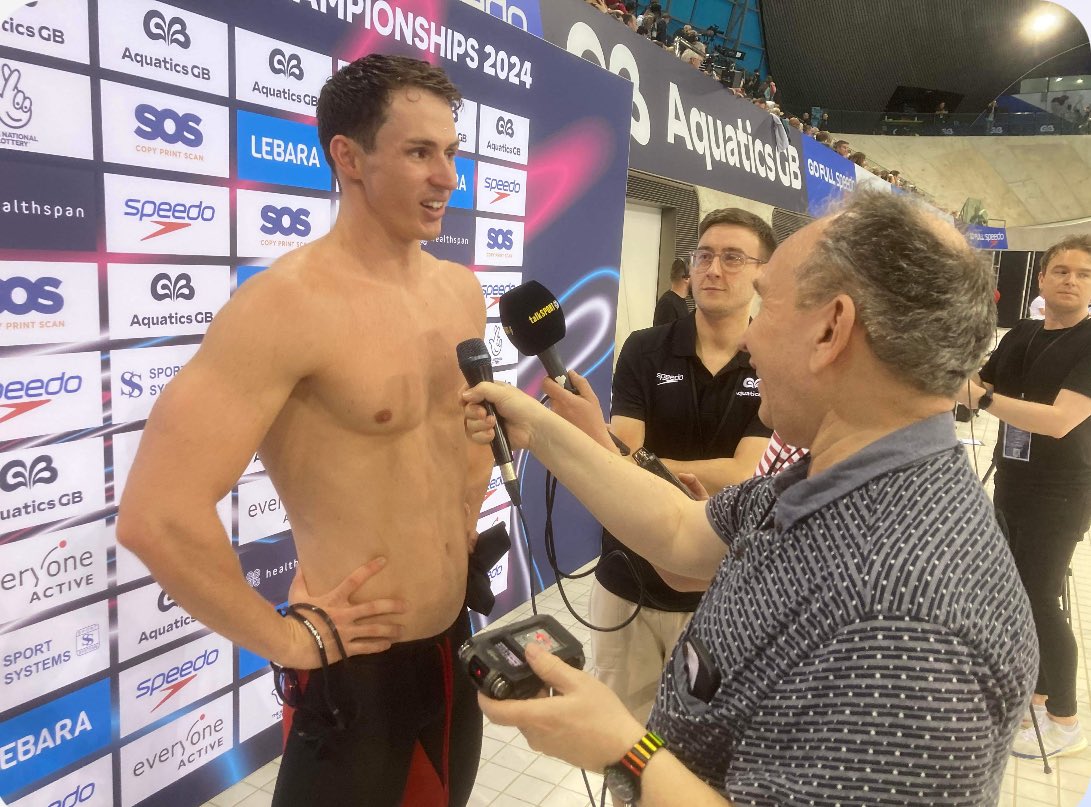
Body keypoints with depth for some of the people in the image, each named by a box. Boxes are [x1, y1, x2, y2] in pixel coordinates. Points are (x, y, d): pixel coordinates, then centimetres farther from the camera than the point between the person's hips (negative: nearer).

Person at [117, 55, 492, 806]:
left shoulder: (461, 290, 2)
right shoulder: (289, 303, -22)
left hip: (455, 643, 7)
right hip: (358, 669, -7)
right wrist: (286, 638, -17)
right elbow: (157, 514, -27)